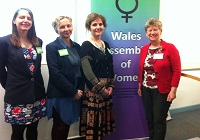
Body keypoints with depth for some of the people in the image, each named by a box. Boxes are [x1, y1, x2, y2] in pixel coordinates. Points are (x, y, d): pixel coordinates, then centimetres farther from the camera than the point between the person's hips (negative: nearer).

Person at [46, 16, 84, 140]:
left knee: (67, 124, 15)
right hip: (60, 95, -5)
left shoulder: (77, 46, 9)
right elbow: (55, 74, -15)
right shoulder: (52, 47, -8)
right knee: (60, 127, 8)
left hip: (76, 94, 5)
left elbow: (81, 70, 9)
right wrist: (73, 91, -14)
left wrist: (80, 90, -4)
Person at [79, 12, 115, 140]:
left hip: (106, 88, 7)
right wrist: (101, 88, -13)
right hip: (93, 89, -7)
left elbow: (110, 67, 14)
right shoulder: (86, 46, -9)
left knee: (104, 119, 14)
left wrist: (111, 86, 3)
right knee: (93, 120, -1)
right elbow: (87, 71, -16)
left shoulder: (106, 45, 12)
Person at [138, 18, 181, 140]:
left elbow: (177, 70, -11)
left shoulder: (170, 48, -10)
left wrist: (173, 90, -14)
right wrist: (140, 86, 12)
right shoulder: (144, 49, 6)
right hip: (146, 90, 5)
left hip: (162, 91, -5)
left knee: (159, 120, 4)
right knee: (149, 119, 16)